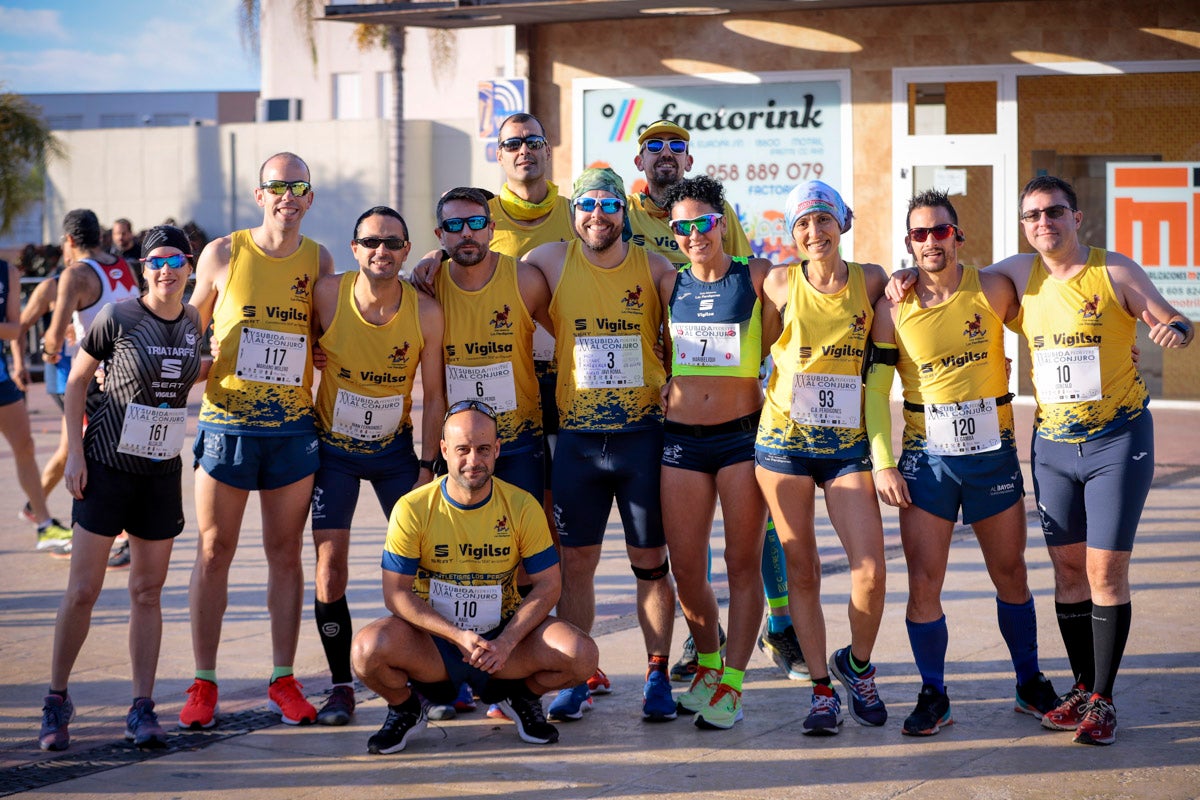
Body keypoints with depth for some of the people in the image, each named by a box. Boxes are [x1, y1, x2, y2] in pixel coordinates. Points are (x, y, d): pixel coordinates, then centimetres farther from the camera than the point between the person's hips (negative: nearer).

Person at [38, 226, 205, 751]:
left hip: (162, 473, 4)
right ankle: (56, 701, 12)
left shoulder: (191, 323, 4)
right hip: (107, 467, -4)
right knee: (83, 590, -2)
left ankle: (142, 709, 10)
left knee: (148, 591, 6)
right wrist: (75, 453, -8)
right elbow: (76, 382, -4)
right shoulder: (116, 318, -11)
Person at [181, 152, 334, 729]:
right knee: (214, 552, 2)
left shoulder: (319, 261, 4)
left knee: (286, 553, 7)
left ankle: (283, 680, 15)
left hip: (293, 427, 2)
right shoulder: (223, 254, -1)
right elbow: (188, 331, 9)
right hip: (225, 422, -2)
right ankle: (203, 684, 9)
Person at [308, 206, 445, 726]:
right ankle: (341, 686, 2)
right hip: (333, 448, -1)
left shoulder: (425, 312, -14)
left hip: (395, 448, 1)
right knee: (331, 561, -7)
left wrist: (428, 465, -5)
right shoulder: (328, 296, -18)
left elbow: (433, 394, -4)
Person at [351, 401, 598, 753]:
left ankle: (522, 696, 11)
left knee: (580, 654, -25)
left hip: (506, 635, 1)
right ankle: (404, 708, 4)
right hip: (434, 640, -1)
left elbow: (548, 585, -3)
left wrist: (506, 642, -19)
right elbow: (396, 593, -11)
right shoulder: (413, 509, -11)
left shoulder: (522, 506, -6)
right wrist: (458, 636, -23)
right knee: (369, 649, -33)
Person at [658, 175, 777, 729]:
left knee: (742, 563, 0)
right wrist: (663, 391, 7)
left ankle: (731, 683, 8)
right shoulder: (670, 284, 9)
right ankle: (708, 661, 26)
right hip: (682, 436, 3)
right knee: (685, 568, 2)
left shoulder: (757, 277, 0)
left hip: (742, 433, -3)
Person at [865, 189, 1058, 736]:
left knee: (1011, 576, 10)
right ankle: (933, 696, 10)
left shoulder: (993, 290, -3)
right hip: (926, 459, 0)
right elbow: (875, 387, 1)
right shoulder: (893, 308, -2)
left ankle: (1030, 684, 26)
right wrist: (882, 462, -4)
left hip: (993, 452, 0)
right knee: (923, 583, -3)